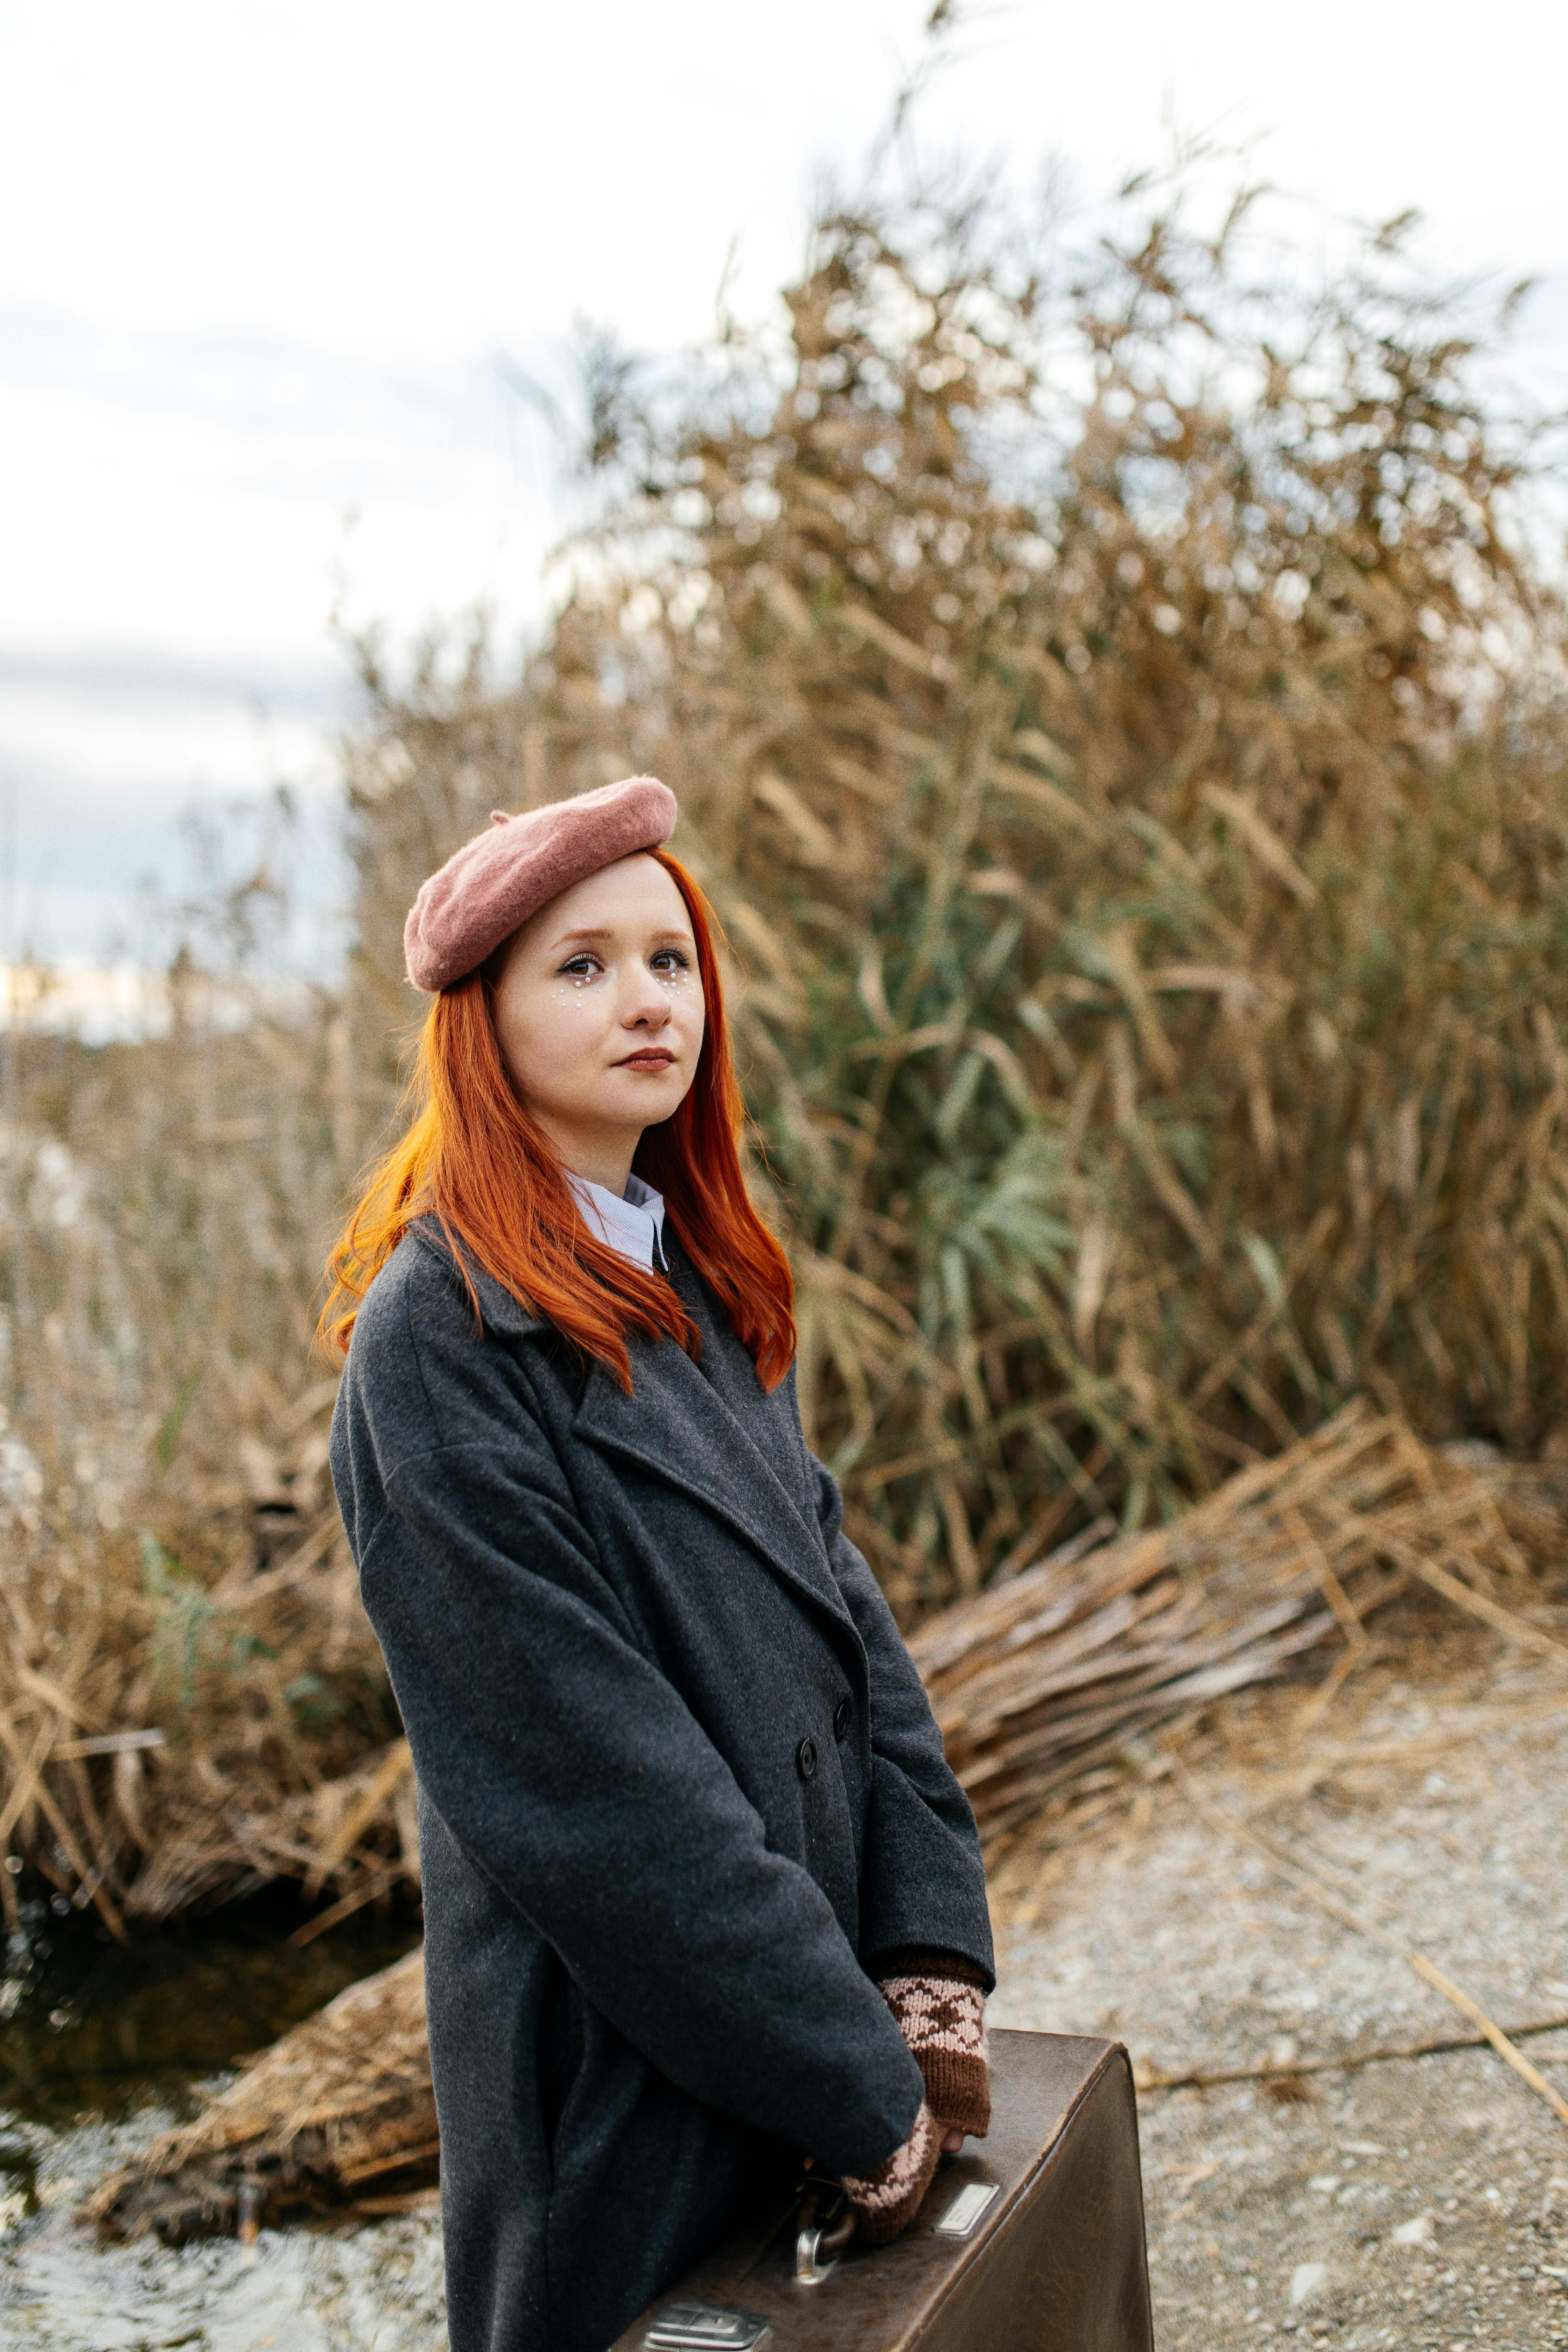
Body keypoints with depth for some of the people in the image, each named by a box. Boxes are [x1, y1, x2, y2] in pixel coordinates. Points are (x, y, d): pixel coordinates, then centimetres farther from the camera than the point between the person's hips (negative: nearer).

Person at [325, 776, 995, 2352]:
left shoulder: (708, 1287, 7)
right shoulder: (435, 1337, -18)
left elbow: (841, 1613, 5)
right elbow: (583, 1777, -22)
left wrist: (933, 1959, -6)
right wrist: (866, 2099, -18)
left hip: (813, 1993, 7)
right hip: (625, 2077, -7)